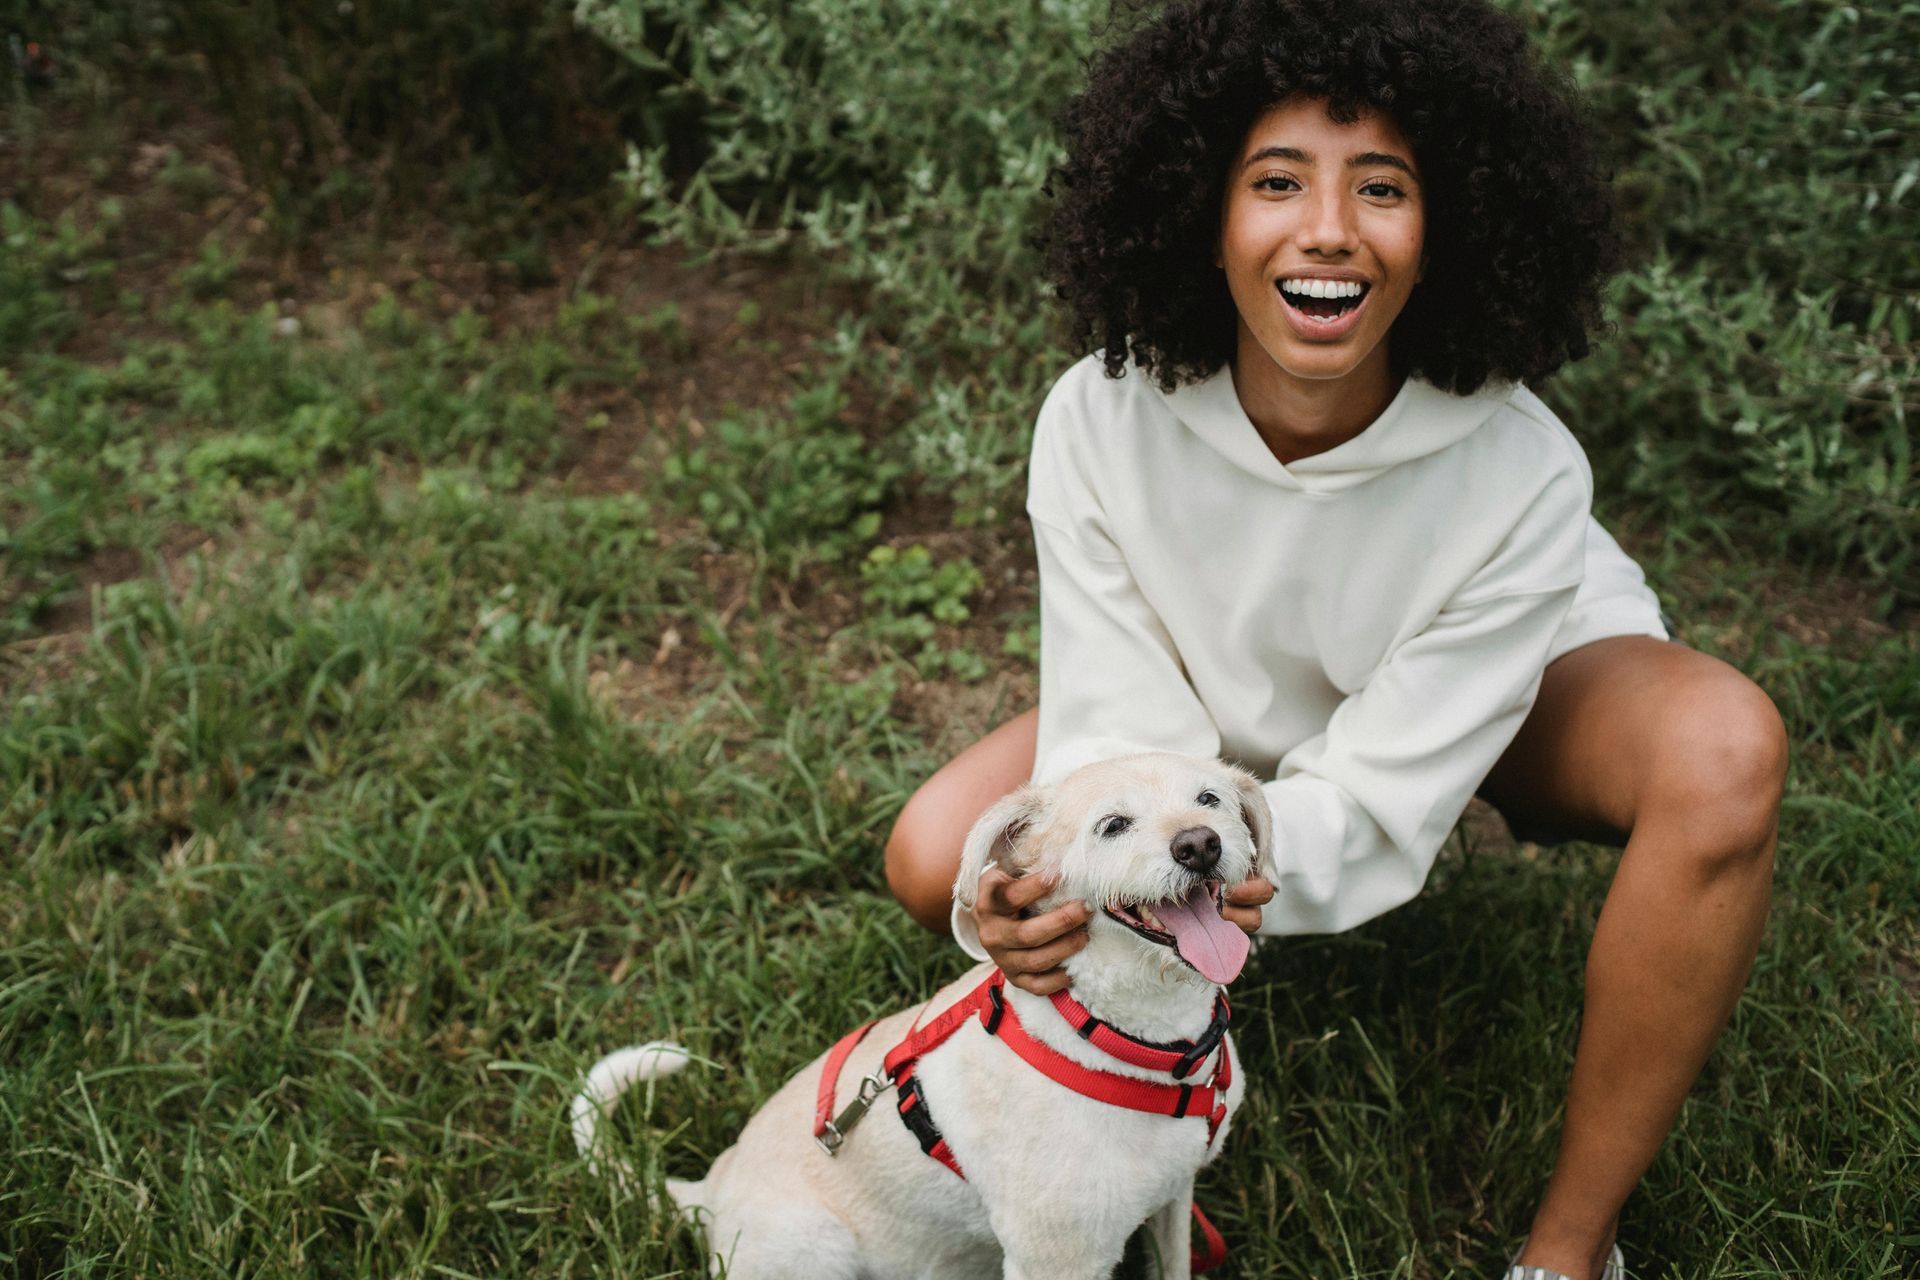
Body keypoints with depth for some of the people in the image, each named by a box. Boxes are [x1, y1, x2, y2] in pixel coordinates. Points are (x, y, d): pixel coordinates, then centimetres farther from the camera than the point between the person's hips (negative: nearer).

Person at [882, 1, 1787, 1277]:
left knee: (1725, 753, -34)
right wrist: (1058, 888, -48)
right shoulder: (1100, 422, -29)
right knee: (936, 861, -19)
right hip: (1239, 715, 2)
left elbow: (1382, 794, -30)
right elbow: (1115, 740, -26)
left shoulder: (1521, 474, -34)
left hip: (1512, 697, -1)